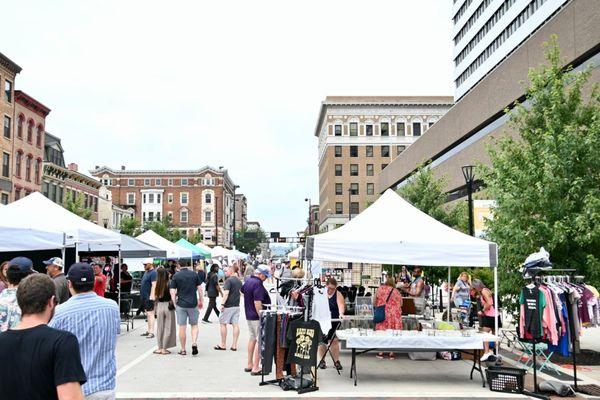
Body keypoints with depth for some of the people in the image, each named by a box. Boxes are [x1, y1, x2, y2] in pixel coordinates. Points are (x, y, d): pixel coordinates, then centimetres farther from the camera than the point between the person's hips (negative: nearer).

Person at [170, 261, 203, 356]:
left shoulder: (175, 276, -4)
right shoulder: (194, 274, 0)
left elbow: (172, 292, -5)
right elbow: (200, 289, 2)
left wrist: (174, 304, 4)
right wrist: (200, 301, 13)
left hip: (181, 305, -1)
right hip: (193, 304, 1)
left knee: (182, 328, 6)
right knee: (194, 325, 14)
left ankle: (183, 350, 13)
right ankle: (194, 343, -7)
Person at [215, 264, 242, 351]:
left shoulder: (228, 280, -13)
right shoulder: (239, 281, 11)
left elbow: (226, 293, -20)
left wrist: (222, 304, -18)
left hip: (228, 306, -7)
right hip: (237, 305, 7)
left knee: (223, 324, 4)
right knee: (236, 325, 5)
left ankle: (223, 345, 9)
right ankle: (234, 345, 6)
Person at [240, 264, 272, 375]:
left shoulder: (248, 281, 9)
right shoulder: (258, 284, -21)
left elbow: (242, 291, 29)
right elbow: (257, 302, -26)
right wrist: (262, 317, -23)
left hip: (249, 315, 10)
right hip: (256, 316, -10)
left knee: (252, 338, 19)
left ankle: (249, 364, 26)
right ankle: (256, 368, -2)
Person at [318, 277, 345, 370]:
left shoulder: (338, 295, -3)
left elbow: (341, 305, -18)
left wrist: (341, 313, -37)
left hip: (334, 322, -1)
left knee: (334, 341, -3)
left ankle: (336, 361, 6)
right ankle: (322, 361, 16)